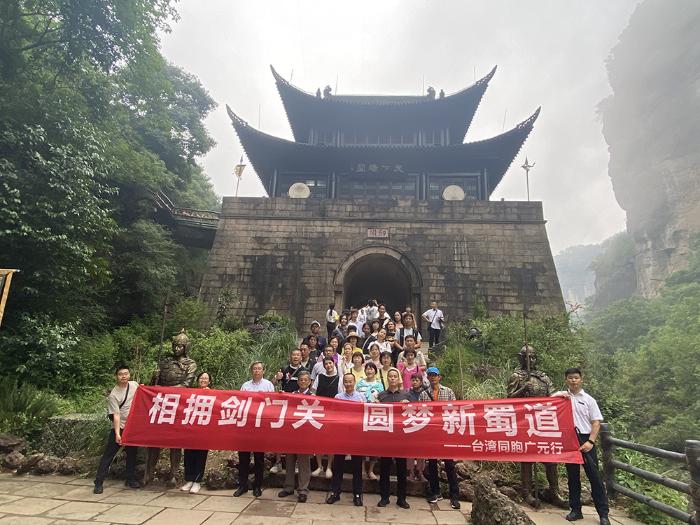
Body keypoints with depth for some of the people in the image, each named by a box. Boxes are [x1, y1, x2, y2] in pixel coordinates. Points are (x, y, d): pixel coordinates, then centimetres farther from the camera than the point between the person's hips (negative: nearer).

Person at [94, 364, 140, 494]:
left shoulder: (135, 385, -3)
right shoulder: (113, 395, -16)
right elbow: (116, 415, -20)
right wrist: (117, 433, -25)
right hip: (120, 428, -4)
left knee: (132, 454, 13)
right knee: (108, 455, 0)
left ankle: (131, 479, 25)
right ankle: (98, 483, 10)